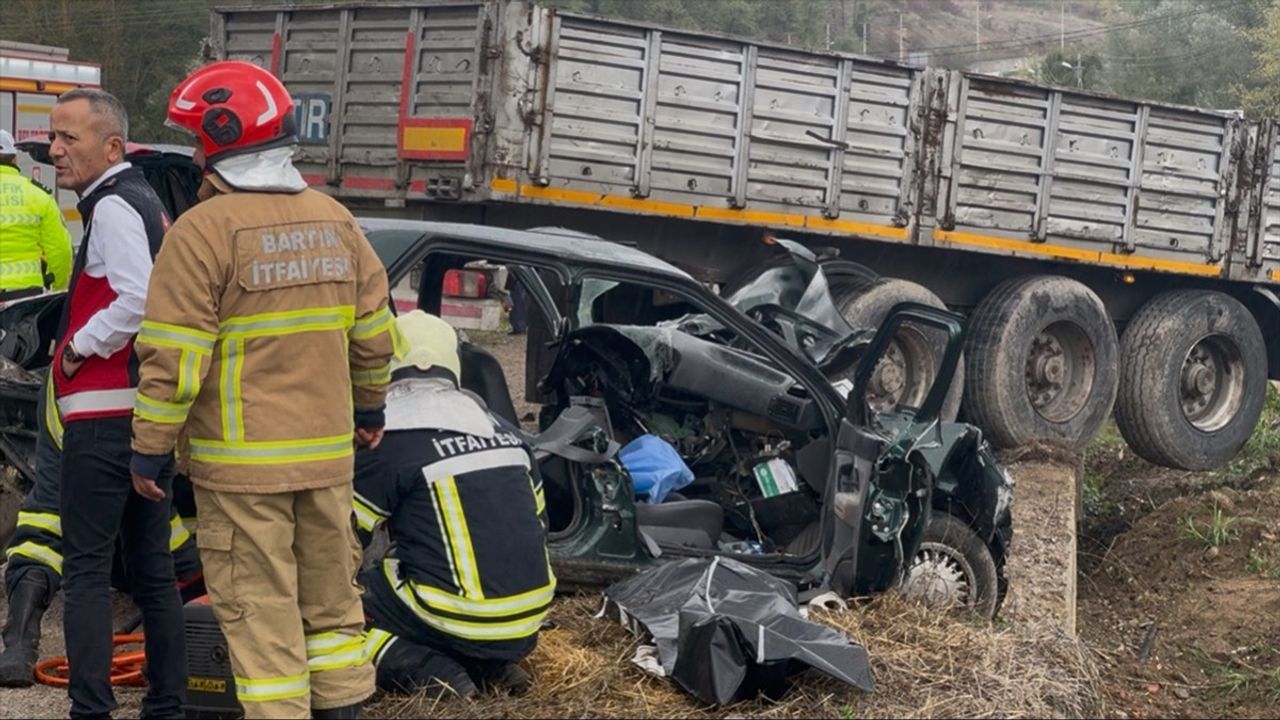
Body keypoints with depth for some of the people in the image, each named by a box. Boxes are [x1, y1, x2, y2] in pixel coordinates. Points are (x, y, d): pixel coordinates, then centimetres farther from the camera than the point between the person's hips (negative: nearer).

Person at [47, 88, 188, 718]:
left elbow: (138, 299, -26)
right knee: (152, 567, 13)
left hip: (106, 416, -10)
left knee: (86, 567, -7)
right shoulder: (145, 200, 18)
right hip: (152, 412, 10)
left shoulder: (113, 207, -12)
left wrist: (79, 347, -14)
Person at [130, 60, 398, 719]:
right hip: (329, 454, 6)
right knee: (331, 598, 16)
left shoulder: (205, 231, -13)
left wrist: (149, 448, -7)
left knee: (259, 611, 0)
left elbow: (175, 358, -15)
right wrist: (370, 407, 27)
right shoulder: (335, 220, 6)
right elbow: (374, 333, 13)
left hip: (242, 462, -6)